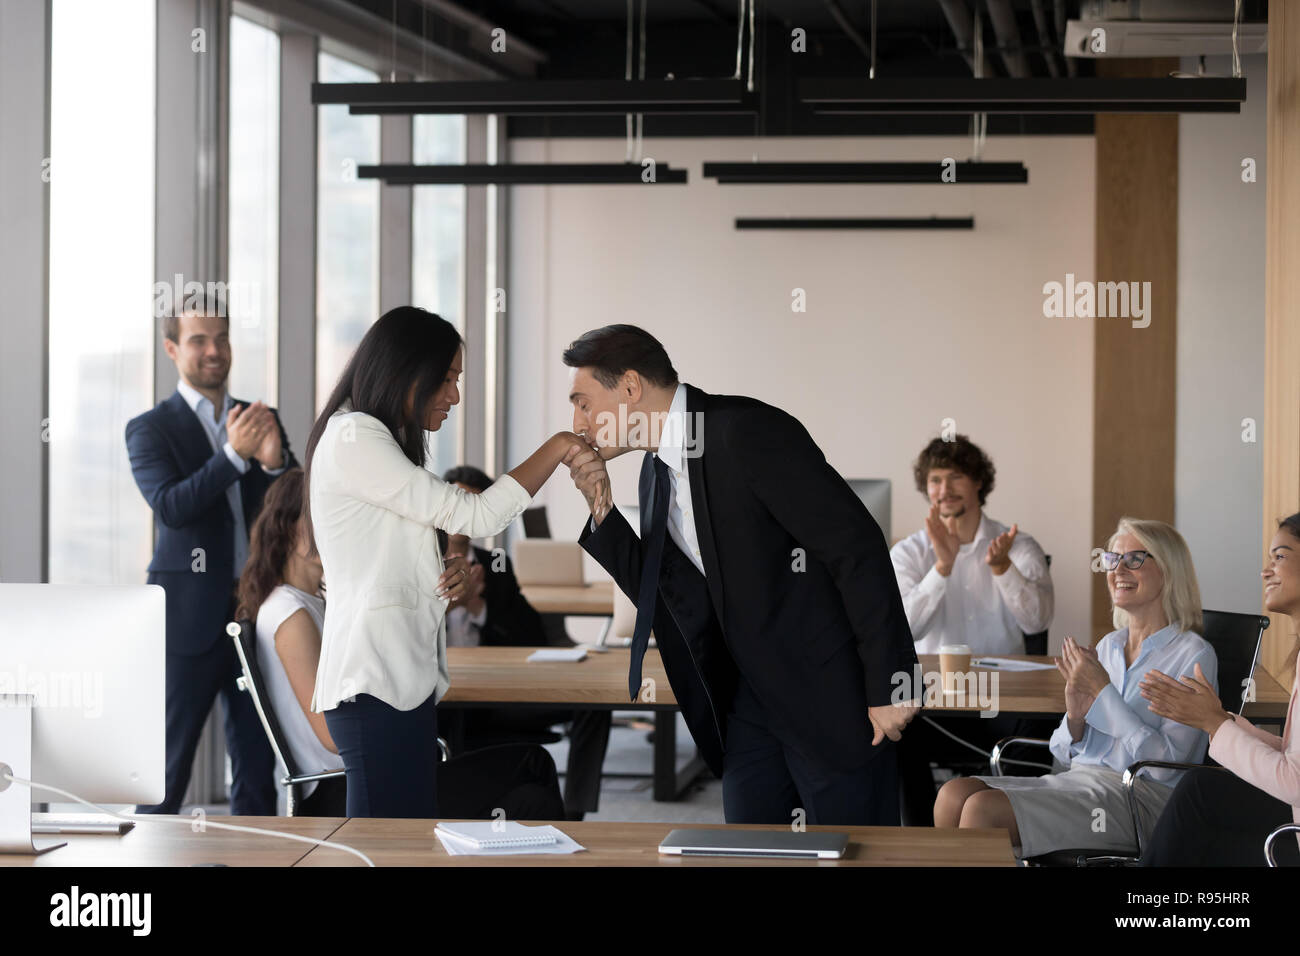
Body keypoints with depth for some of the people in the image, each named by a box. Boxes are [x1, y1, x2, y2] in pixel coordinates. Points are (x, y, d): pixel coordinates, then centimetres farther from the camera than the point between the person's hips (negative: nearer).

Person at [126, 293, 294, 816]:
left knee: (257, 760, 7)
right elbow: (171, 507, -17)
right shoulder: (150, 429, -2)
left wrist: (275, 461, -15)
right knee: (168, 759, 1)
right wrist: (234, 454, -28)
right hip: (191, 617, -4)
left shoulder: (262, 420, 12)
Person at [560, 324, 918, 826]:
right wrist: (602, 510, -1)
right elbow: (660, 593, 13)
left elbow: (856, 545, -20)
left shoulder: (751, 431, -18)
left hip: (833, 692, -8)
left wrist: (888, 685, -20)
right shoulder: (657, 471, 10)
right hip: (750, 698, 8)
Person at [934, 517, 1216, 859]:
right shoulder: (1108, 646, 18)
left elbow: (1166, 764, -14)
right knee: (954, 794, -20)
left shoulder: (1193, 654, -3)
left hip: (1139, 797, -7)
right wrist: (1076, 717, -5)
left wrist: (1103, 691, -11)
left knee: (984, 809, -27)